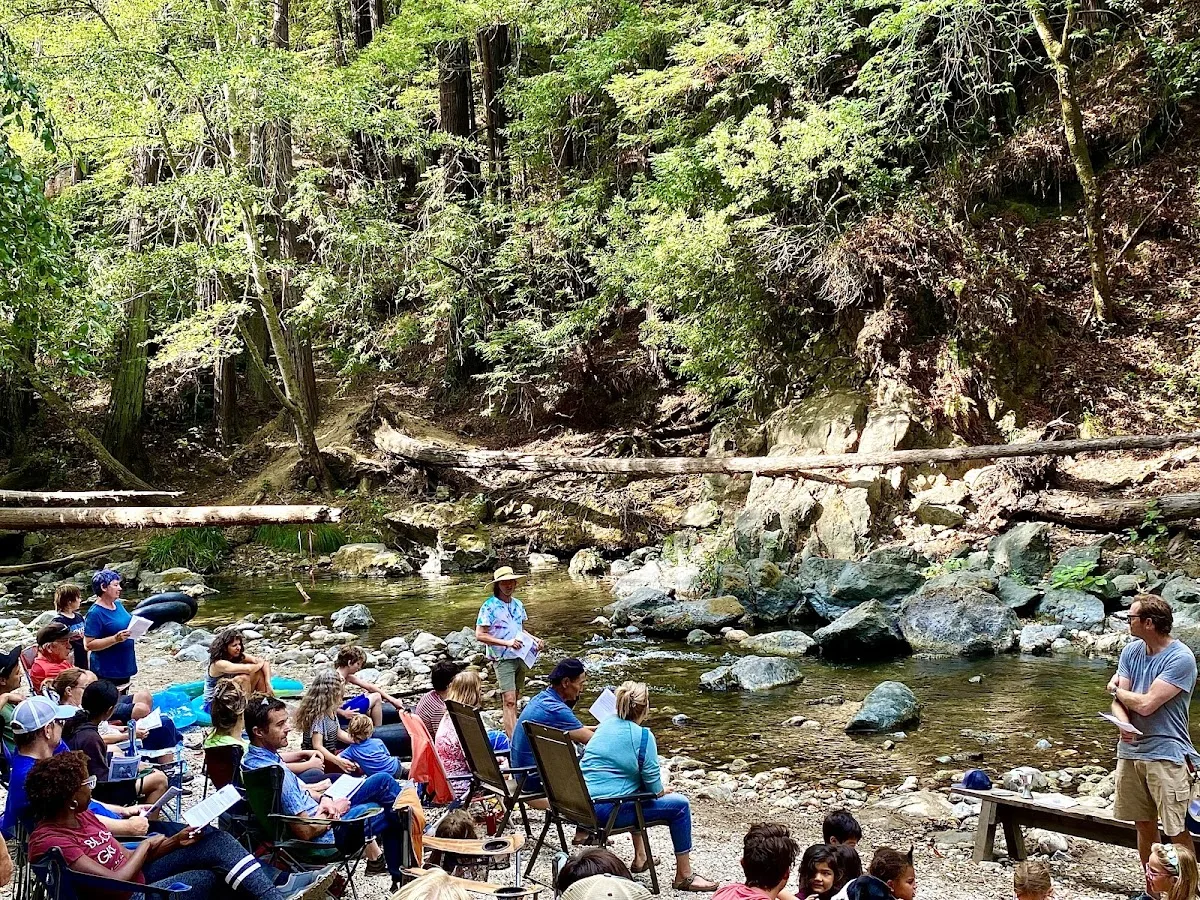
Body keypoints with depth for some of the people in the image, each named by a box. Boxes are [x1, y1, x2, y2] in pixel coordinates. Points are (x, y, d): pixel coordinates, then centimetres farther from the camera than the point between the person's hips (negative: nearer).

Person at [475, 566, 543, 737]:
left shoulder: (518, 605, 10)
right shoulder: (489, 607, -11)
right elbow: (480, 635, -15)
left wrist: (534, 639, 4)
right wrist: (507, 643, -22)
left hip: (521, 657, 7)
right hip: (502, 659, -7)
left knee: (513, 699, 12)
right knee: (509, 701, -12)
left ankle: (508, 732, 22)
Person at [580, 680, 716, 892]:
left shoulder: (605, 725, 11)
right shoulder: (643, 736, -11)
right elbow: (655, 789, -9)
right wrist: (663, 791, 15)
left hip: (583, 805, 8)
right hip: (608, 809, -8)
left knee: (638, 797, 36)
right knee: (680, 805, 2)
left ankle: (640, 858, 42)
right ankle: (684, 876, 9)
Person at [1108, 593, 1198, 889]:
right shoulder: (1131, 651, 8)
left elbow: (1146, 704, -18)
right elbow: (1119, 701, 4)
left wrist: (1116, 689, 0)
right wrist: (1123, 725, -17)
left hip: (1166, 754, -6)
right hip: (1130, 750, 6)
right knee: (1144, 825, 14)